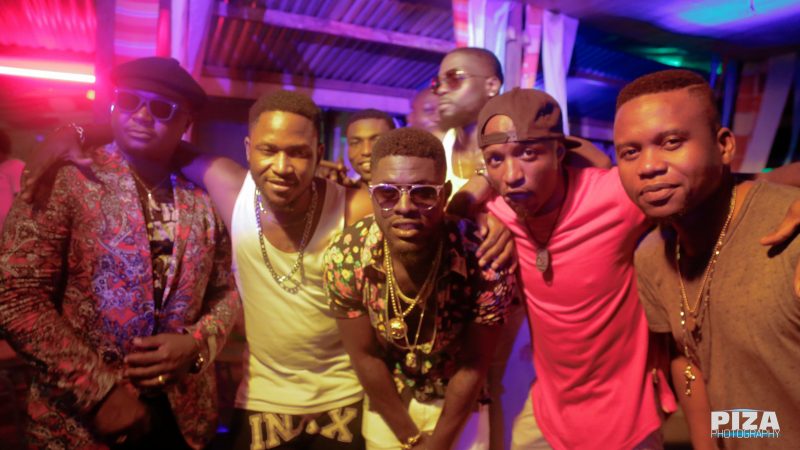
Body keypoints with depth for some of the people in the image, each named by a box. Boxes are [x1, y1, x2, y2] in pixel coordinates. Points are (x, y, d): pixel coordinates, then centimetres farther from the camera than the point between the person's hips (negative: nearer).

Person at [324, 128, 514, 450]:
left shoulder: (485, 261, -30)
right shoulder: (344, 259, -25)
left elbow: (473, 364, -17)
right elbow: (366, 356, -14)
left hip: (460, 406, -1)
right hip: (386, 403, 1)